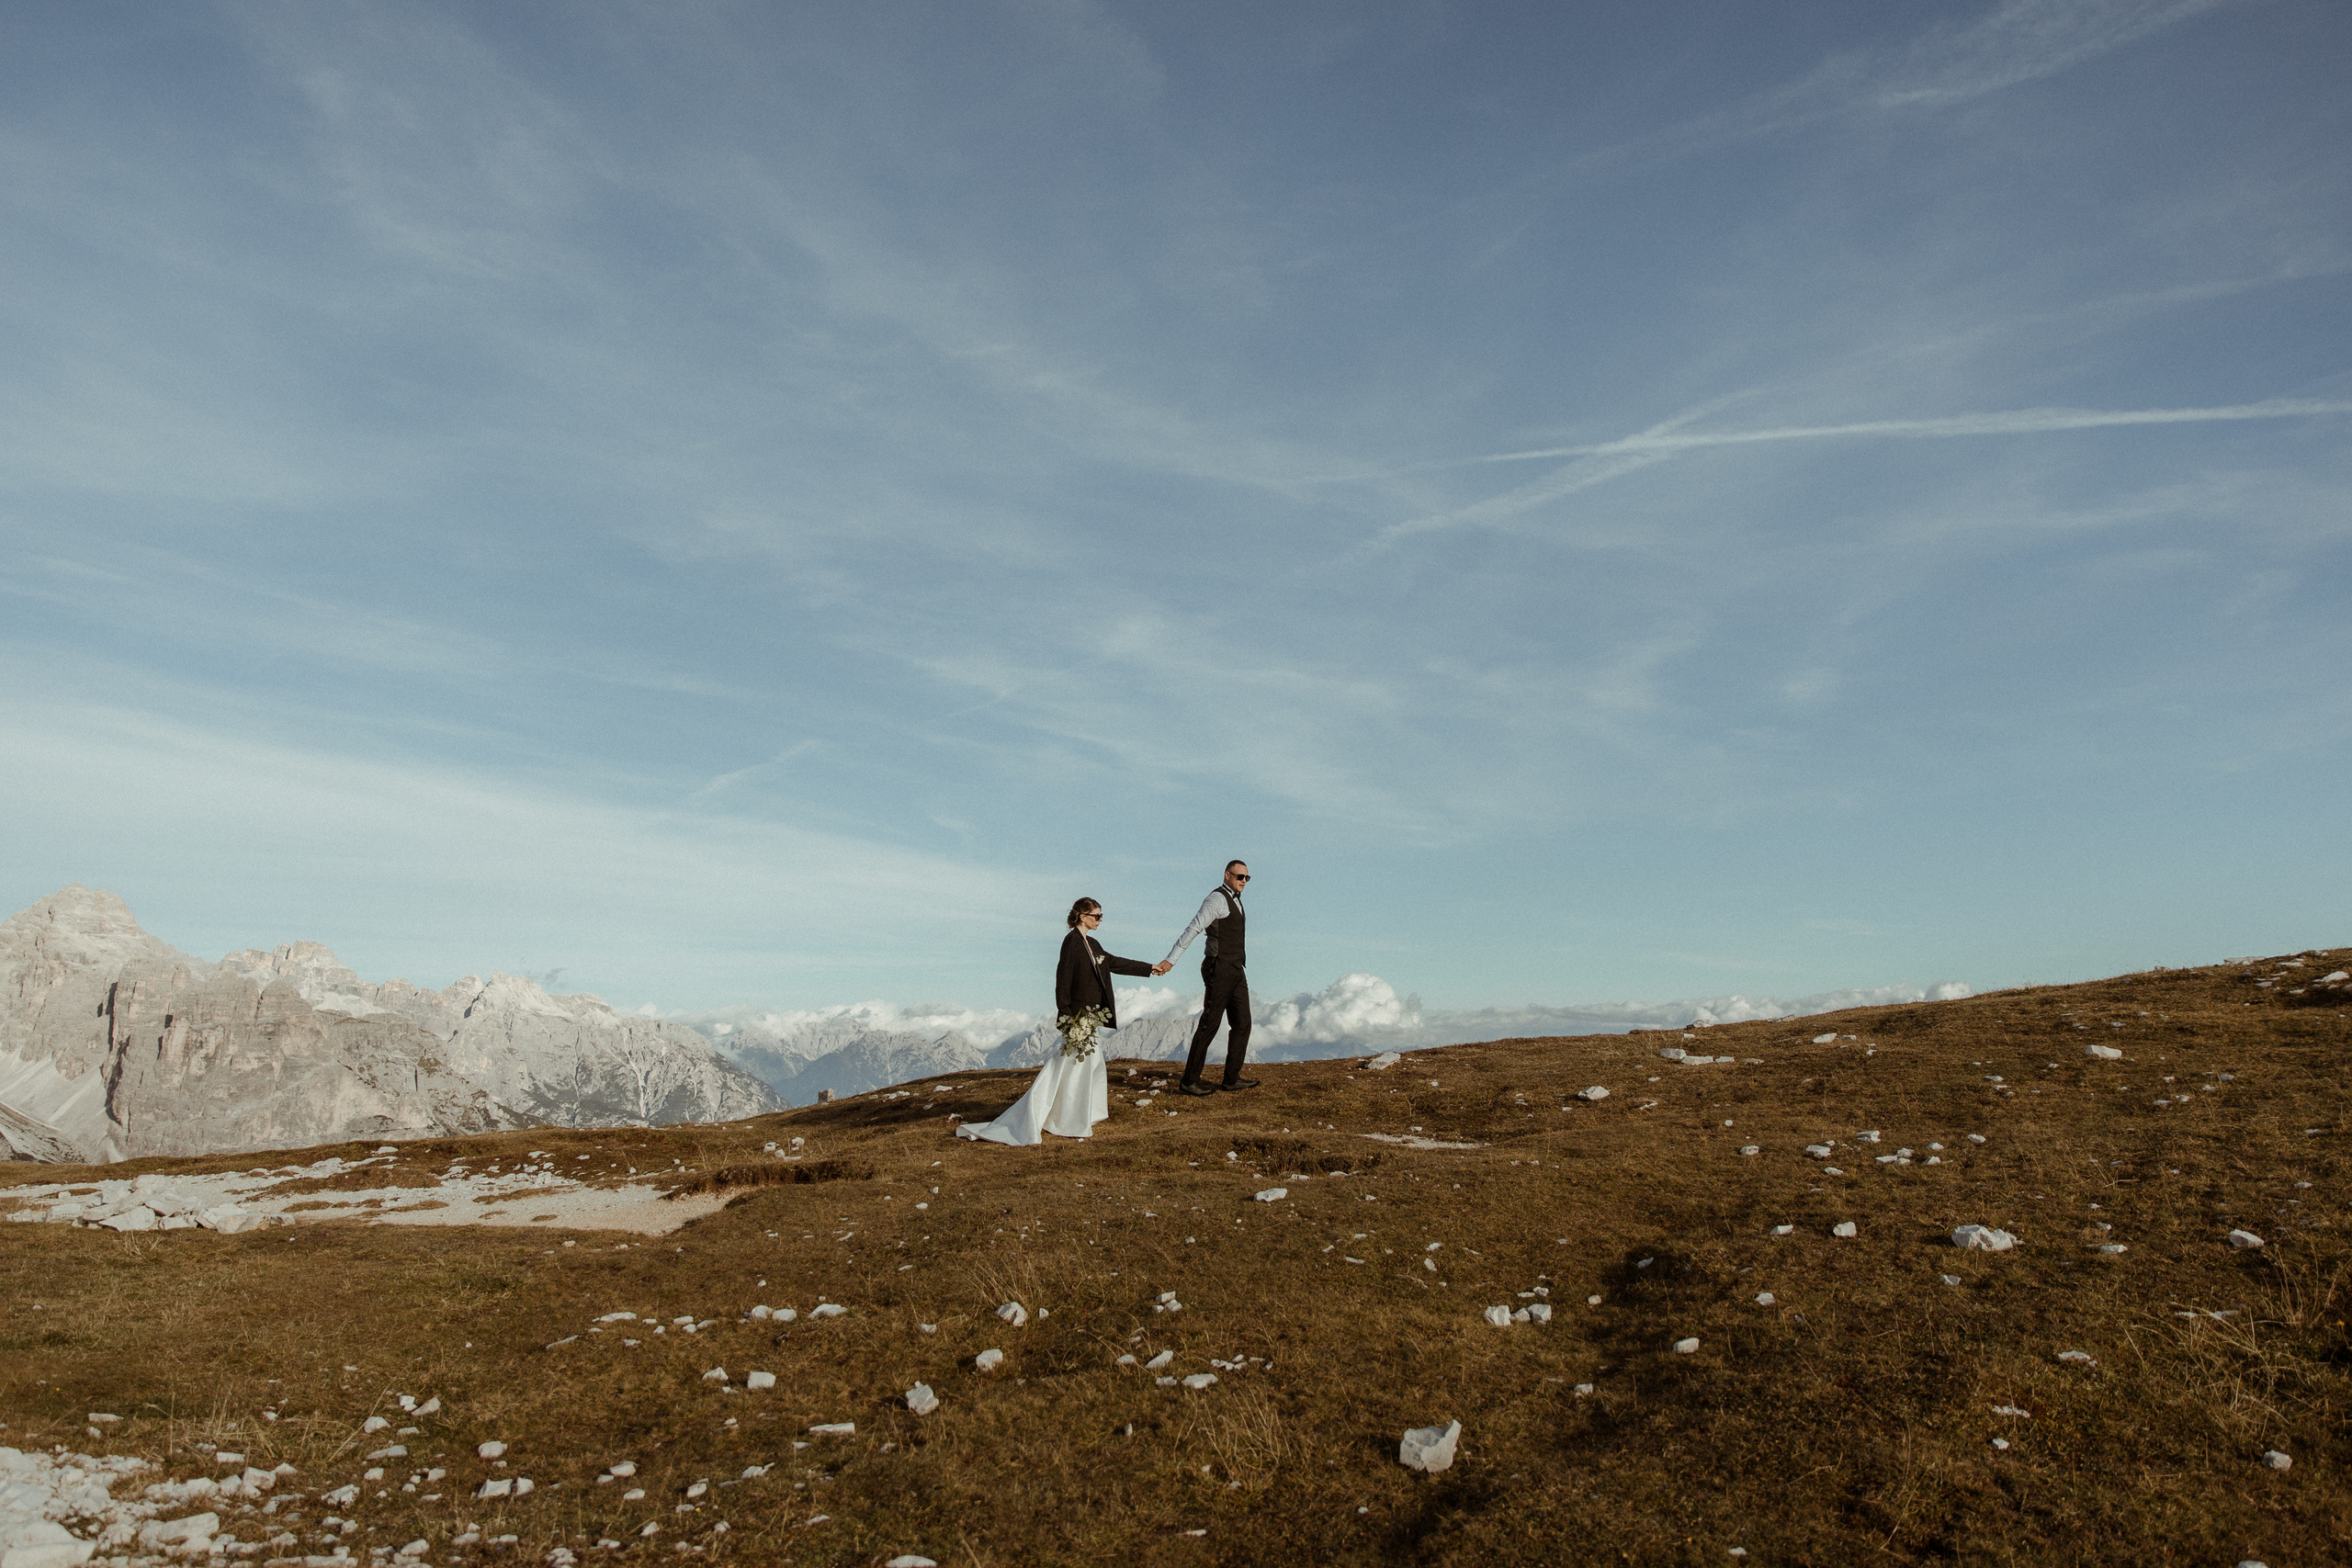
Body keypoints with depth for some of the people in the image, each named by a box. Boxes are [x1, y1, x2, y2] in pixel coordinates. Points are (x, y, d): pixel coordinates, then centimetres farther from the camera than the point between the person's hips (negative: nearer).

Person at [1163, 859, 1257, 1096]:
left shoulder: (1234, 900, 17)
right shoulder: (1218, 898, -12)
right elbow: (1194, 928, -20)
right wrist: (1171, 960, -25)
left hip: (1236, 970, 10)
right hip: (1220, 968, -9)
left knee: (1242, 1024, 8)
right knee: (1210, 1024, -7)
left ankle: (1232, 1080, 14)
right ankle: (1189, 1081, -1)